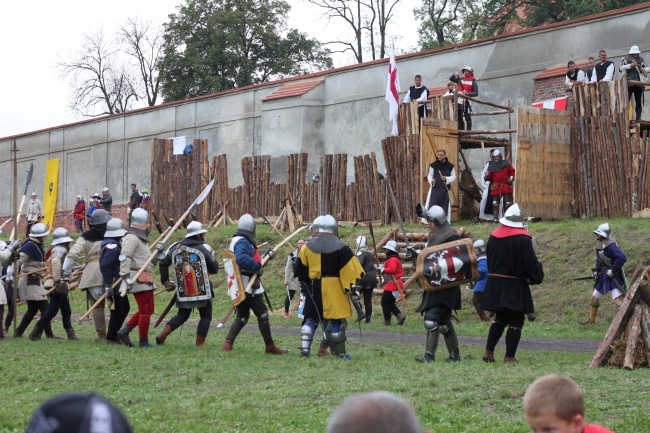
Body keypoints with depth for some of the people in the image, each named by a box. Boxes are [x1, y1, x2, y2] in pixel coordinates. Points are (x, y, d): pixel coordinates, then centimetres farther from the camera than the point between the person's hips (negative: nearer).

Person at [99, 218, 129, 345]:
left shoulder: (114, 244, 13)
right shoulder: (112, 247, -20)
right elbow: (104, 266, -29)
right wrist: (108, 285, -29)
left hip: (119, 284, 11)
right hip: (114, 285, -11)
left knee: (125, 308, 18)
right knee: (117, 311, -3)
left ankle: (114, 333, 25)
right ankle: (111, 338, 7)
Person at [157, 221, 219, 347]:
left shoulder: (176, 247, 5)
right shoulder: (204, 248, -7)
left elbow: (163, 263, 5)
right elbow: (214, 269, -5)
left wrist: (165, 282, 13)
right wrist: (213, 259, 15)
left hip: (183, 291, 5)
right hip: (202, 291, -5)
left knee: (182, 315, 20)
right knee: (206, 316, 8)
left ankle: (162, 335, 6)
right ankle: (199, 345, 2)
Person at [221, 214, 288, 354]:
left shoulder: (237, 240, 15)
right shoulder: (242, 242, -18)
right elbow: (242, 258, -36)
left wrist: (267, 256, 25)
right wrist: (257, 266, -26)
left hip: (240, 288, 10)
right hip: (249, 286, -9)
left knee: (241, 317, 11)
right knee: (262, 315, 2)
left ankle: (228, 343, -4)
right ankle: (270, 347, 9)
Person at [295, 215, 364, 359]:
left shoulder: (308, 246, 5)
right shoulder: (340, 247, -9)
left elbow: (300, 269, 10)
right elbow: (352, 269, -12)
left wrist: (307, 283, 22)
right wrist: (351, 285, -5)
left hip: (314, 288, 4)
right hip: (334, 288, -4)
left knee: (311, 318, 14)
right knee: (336, 320, 1)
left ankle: (304, 348, 7)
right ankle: (339, 352, 2)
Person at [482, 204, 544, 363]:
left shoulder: (493, 237, 5)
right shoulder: (523, 239, -14)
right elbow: (531, 263, -13)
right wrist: (537, 277, 6)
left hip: (495, 284, 6)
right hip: (515, 285, -6)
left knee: (500, 318, 19)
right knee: (516, 321, 1)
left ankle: (488, 351, 14)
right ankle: (509, 356, -2)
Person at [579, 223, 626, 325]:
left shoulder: (610, 246, -24)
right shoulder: (600, 245, 6)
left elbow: (622, 258, -33)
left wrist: (613, 270, -26)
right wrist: (596, 271, 10)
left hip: (613, 277, -10)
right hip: (604, 276, 10)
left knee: (617, 300, -19)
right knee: (594, 298, 18)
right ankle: (591, 320, 35)